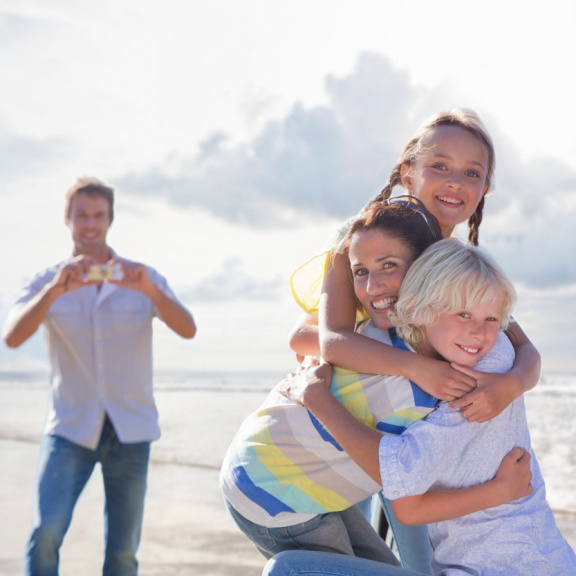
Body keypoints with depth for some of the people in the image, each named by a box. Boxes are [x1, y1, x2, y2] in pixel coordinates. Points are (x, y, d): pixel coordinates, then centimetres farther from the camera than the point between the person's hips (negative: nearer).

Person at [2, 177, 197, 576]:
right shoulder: (49, 281, 3)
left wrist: (150, 290, -30)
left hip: (131, 431, 1)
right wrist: (56, 289, -30)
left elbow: (188, 330, -12)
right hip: (71, 428, -1)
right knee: (45, 534, -18)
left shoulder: (140, 278, 3)